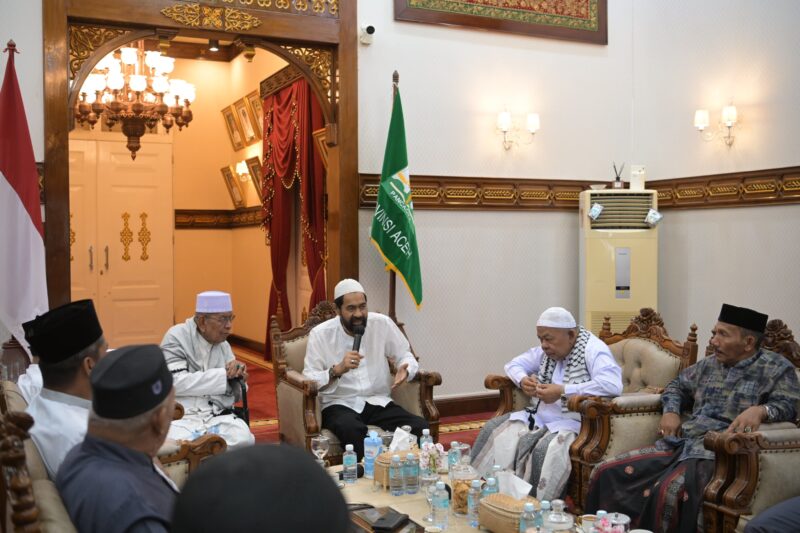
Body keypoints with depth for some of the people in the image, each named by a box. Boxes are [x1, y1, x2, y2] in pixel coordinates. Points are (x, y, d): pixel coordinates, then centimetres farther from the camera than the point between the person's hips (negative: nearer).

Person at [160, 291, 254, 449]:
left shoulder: (224, 346, 14)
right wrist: (223, 374, -12)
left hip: (219, 415, 5)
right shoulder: (176, 337, -2)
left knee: (243, 440, -27)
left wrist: (238, 379, -8)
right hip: (181, 416, -4)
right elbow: (176, 383, -16)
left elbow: (235, 396, 16)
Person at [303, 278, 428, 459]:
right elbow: (308, 381, -8)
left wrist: (405, 370, -12)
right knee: (352, 430, -38)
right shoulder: (320, 334, -4)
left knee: (420, 427, -24)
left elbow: (405, 355, 12)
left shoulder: (383, 324, 3)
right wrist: (337, 370, -25)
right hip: (339, 404, -2)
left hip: (378, 402, 3)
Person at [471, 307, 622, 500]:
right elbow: (514, 364, 21)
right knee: (493, 430, -9)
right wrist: (523, 380, -5)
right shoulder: (547, 351, 10)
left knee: (545, 449, -35)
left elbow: (613, 385, -28)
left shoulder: (592, 350, -12)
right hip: (539, 417, 7)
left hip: (573, 422, -7)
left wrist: (562, 391, -26)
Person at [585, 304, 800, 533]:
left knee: (669, 491, -37)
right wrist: (670, 411, 11)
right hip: (679, 443, 6)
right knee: (605, 472, -11)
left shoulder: (777, 368, 4)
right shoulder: (709, 364, 20)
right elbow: (677, 386, 31)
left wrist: (760, 410, -28)